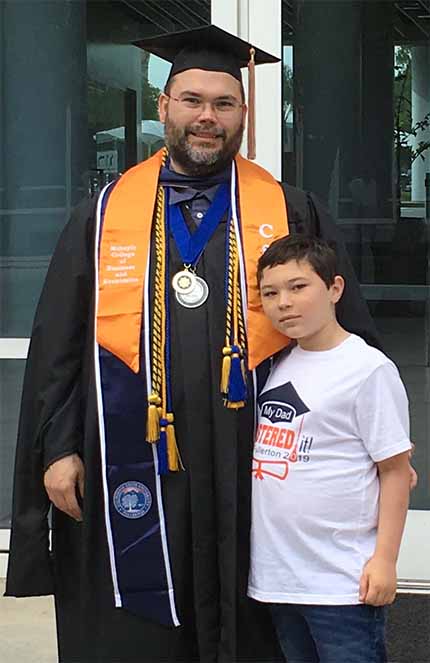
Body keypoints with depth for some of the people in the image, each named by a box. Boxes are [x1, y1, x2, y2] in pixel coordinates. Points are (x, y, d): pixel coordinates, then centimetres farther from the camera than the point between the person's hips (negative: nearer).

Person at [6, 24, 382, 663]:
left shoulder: (293, 214, 7)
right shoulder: (105, 213, 9)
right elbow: (58, 342, 7)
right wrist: (58, 446, 1)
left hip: (249, 470, 0)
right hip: (130, 472, 1)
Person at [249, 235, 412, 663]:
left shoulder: (369, 369, -10)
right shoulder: (279, 367, 8)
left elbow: (395, 470, -9)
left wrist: (384, 558, -14)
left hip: (343, 581, -7)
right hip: (277, 573, 7)